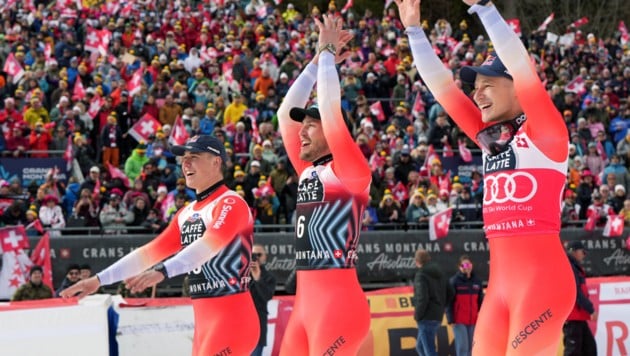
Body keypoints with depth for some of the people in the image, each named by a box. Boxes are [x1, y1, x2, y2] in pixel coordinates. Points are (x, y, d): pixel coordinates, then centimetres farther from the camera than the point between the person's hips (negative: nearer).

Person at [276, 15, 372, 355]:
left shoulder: (349, 171, -5)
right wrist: (317, 60, 18)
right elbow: (285, 113, 19)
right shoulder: (307, 171, 16)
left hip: (338, 301, -8)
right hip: (304, 303, 8)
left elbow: (330, 109, -13)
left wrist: (329, 54, -2)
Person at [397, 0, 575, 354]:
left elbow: (523, 66, -17)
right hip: (500, 280, 7)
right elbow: (441, 85, 16)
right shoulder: (489, 138, 15)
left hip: (542, 277, -7)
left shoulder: (546, 135, -5)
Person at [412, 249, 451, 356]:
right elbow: (449, 294, 15)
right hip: (438, 316, 8)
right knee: (420, 346, 21)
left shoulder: (421, 275, -13)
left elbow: (422, 298, -22)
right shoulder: (440, 274, 12)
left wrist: (418, 316, -11)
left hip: (427, 318, -8)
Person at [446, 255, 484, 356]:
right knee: (462, 346, -10)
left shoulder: (477, 281, 9)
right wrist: (451, 319, -9)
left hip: (473, 321, 4)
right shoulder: (454, 281, -4)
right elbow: (449, 302, -5)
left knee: (470, 347, 6)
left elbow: (480, 301, 14)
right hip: (459, 321, -4)